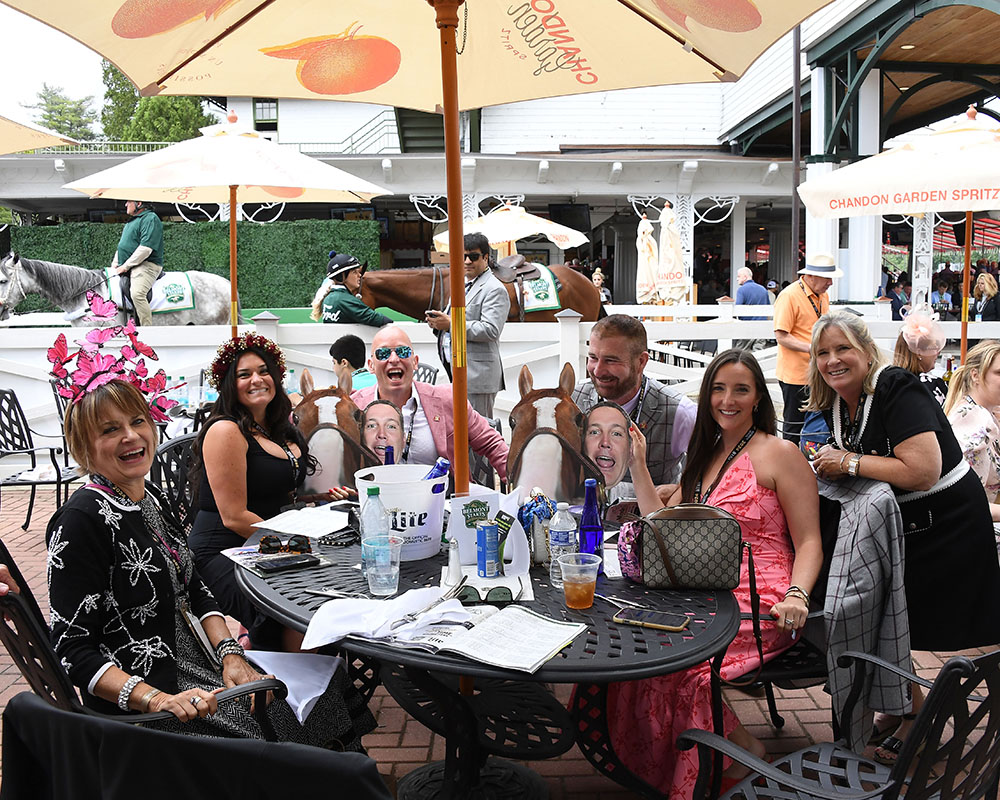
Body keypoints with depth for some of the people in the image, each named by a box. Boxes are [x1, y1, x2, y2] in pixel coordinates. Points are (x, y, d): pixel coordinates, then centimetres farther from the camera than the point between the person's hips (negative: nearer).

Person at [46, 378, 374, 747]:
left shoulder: (150, 497, 8)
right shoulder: (82, 520, -17)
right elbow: (72, 650, -19)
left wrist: (230, 653, -3)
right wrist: (157, 700, -29)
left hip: (196, 667, 8)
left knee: (329, 678, 0)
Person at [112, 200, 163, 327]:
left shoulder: (150, 219, -9)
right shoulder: (131, 222, 24)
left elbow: (145, 248, -20)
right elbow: (122, 246, 32)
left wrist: (126, 266, -19)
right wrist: (115, 263, 14)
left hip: (146, 265, -11)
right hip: (127, 268, 11)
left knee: (137, 293, -32)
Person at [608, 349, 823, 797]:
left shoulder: (780, 453, 0)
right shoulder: (704, 457, 21)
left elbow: (809, 542, -5)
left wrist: (796, 595, -22)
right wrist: (638, 465, 11)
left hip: (759, 603, -6)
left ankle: (742, 750, -5)